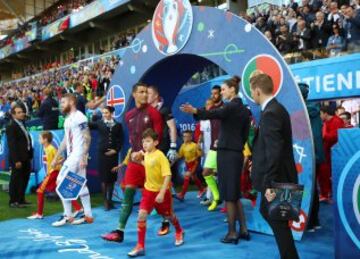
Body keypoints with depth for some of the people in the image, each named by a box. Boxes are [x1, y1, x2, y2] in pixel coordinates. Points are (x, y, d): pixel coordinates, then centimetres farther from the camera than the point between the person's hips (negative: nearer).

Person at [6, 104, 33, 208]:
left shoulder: (22, 124, 14)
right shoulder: (11, 126, -13)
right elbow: (12, 145, -18)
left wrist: (29, 156, 8)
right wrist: (16, 160, -21)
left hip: (25, 158, 9)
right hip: (17, 159, -9)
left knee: (24, 180, 16)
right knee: (16, 180, 1)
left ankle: (21, 200, 28)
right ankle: (13, 201, 12)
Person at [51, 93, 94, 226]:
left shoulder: (79, 117, -13)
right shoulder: (68, 119, 17)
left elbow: (87, 138, -17)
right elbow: (65, 140, 22)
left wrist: (84, 157, -23)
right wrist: (56, 158, 22)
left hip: (78, 155, -9)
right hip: (71, 155, 10)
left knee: (61, 182, -9)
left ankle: (68, 216, -2)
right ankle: (88, 216, 17)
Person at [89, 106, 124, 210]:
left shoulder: (118, 125, 7)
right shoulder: (99, 123, 5)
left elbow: (121, 140, 5)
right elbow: (89, 125, -11)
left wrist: (116, 150, -5)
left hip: (113, 154, 1)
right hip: (102, 153, -1)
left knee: (112, 178, 6)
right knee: (104, 177, 0)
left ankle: (110, 200, 16)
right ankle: (105, 201, 7)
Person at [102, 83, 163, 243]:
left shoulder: (153, 112, -6)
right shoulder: (129, 115, 11)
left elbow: (158, 137, -11)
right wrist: (133, 151, 3)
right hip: (135, 159, 5)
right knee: (128, 193, -1)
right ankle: (120, 231, -1)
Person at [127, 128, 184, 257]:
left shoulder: (160, 156, -22)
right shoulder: (146, 155, -2)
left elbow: (167, 175, -25)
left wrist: (162, 193, -27)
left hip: (161, 191, -4)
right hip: (148, 190, 5)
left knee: (168, 215, 17)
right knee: (141, 215, -11)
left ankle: (179, 232, 48)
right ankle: (140, 246, -3)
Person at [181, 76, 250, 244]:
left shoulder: (232, 106, -12)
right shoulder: (243, 109, 13)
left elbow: (216, 114, -33)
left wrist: (195, 111, -49)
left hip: (226, 153, -9)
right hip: (236, 153, 9)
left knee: (229, 195, -1)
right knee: (234, 194, 16)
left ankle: (232, 233, 6)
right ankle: (243, 230, 20)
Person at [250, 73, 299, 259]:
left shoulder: (270, 113, -22)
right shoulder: (275, 109, 9)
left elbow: (274, 152, -27)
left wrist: (269, 184, -26)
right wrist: (256, 160, 23)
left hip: (275, 179, -10)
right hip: (276, 177, 10)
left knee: (278, 223, 2)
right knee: (266, 212, 23)